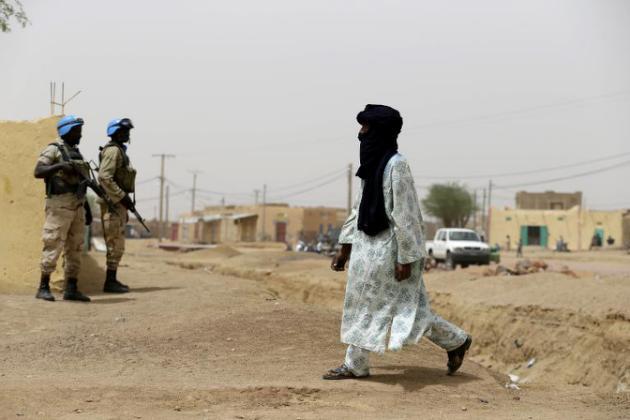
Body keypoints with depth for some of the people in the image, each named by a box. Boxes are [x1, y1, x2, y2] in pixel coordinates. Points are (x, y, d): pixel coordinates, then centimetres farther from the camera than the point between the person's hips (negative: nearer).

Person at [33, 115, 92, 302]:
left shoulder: (76, 153, 19)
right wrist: (60, 165, -32)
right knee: (53, 246, -7)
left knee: (75, 248, 5)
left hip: (76, 206, 8)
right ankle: (43, 288, -1)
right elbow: (38, 172, -19)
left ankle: (71, 289, 8)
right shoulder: (53, 150, -6)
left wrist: (87, 208, 19)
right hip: (59, 204, -8)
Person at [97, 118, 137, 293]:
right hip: (112, 203, -10)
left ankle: (112, 280, 18)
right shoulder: (113, 150, -13)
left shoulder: (120, 150, 18)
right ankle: (110, 282, -5)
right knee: (115, 244, -8)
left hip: (118, 202, 10)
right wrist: (122, 197, -24)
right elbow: (104, 177, -24)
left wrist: (124, 201, 22)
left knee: (117, 244, 13)